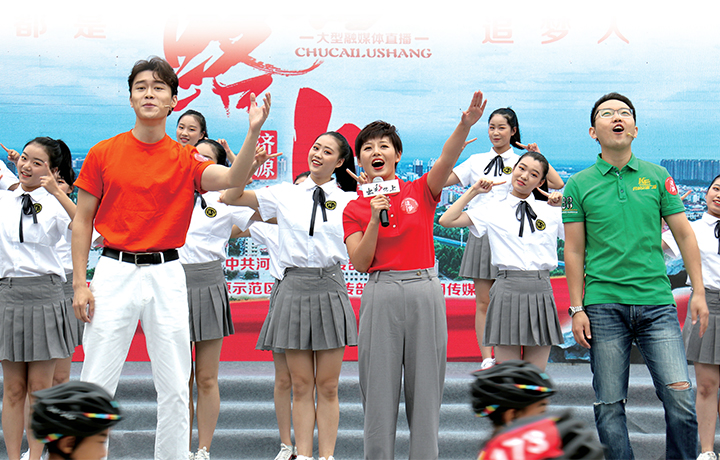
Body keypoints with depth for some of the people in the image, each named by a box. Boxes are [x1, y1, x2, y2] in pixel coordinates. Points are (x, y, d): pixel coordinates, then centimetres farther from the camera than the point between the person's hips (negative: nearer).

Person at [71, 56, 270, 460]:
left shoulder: (186, 159, 4)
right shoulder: (103, 154, 4)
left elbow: (231, 178, -14)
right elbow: (82, 220, 6)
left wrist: (253, 131, -28)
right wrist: (80, 283, -1)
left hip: (166, 275, 1)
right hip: (115, 271, 0)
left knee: (175, 387, 4)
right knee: (96, 384, 1)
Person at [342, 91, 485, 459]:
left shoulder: (421, 192, 9)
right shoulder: (354, 209, 10)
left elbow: (447, 159, -10)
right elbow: (359, 262, -1)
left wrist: (465, 124, -28)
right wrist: (374, 219, -13)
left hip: (425, 292, 0)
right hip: (381, 294, 0)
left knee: (425, 388, 3)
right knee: (379, 390, 2)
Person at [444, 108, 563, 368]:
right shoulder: (476, 161, 12)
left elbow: (557, 184, -6)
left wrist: (539, 157, -7)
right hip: (481, 234, 2)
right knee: (483, 303, 2)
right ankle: (487, 361, 5)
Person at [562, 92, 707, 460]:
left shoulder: (657, 177, 8)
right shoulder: (579, 185, 5)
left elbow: (684, 235, 10)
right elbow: (574, 252, 5)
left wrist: (698, 292, 3)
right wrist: (576, 309, 0)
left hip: (657, 303, 1)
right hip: (604, 306, 0)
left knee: (680, 397, -7)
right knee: (609, 405, 2)